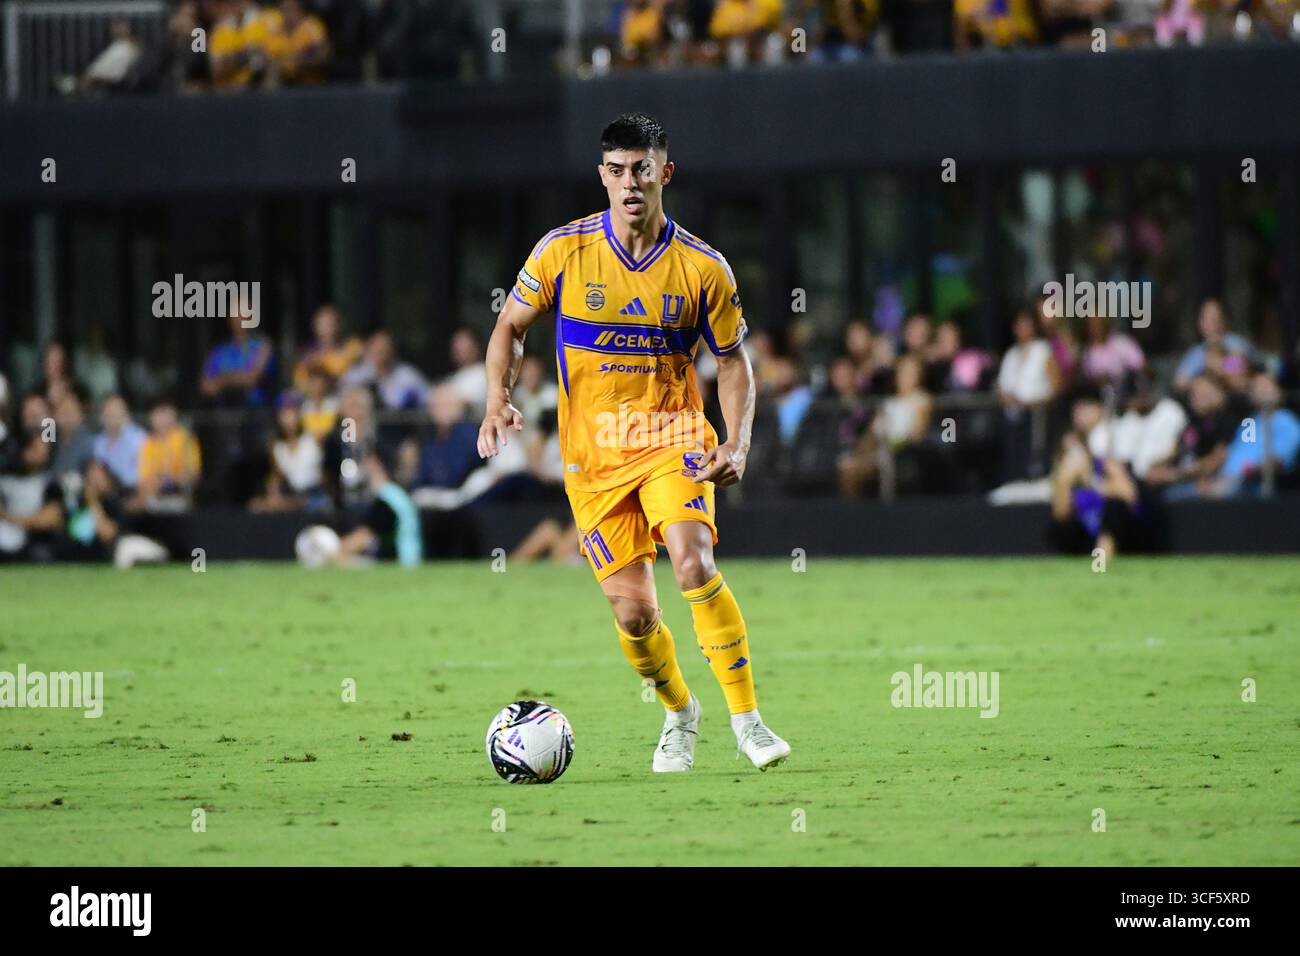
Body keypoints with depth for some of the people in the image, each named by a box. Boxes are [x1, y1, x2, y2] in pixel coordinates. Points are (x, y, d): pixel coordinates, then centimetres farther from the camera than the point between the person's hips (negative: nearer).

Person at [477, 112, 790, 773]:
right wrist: (498, 399, -9)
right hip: (592, 455, 2)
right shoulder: (563, 251, -4)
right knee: (633, 612, -1)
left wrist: (736, 445, -9)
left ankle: (747, 718, -18)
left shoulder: (703, 268, -5)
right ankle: (678, 713, 29)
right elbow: (511, 326, 8)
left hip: (673, 440, -1)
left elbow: (732, 360, 5)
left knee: (694, 564, -27)